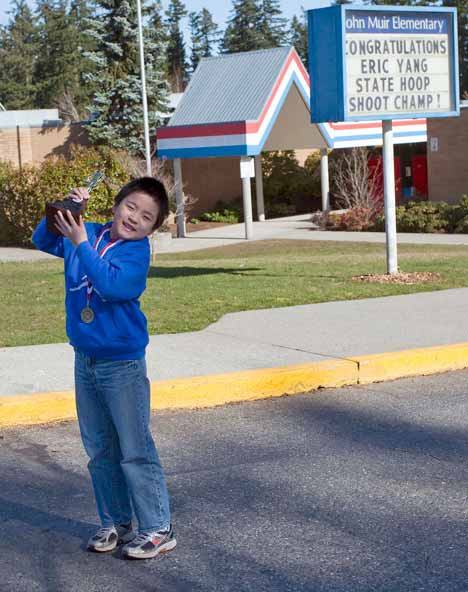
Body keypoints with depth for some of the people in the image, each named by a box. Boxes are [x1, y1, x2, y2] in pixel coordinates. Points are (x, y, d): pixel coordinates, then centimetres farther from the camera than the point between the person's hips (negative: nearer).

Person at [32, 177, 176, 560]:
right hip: (86, 361, 7)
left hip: (122, 365, -7)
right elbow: (43, 240, 8)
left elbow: (112, 285, -30)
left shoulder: (137, 251, -15)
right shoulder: (87, 233, 2)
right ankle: (116, 523, 26)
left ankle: (158, 529, 6)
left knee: (135, 451, -3)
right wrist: (64, 210, -8)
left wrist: (80, 243, -29)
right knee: (100, 450, 15)